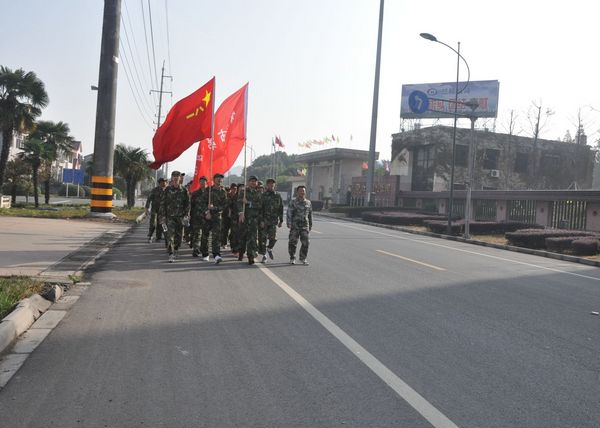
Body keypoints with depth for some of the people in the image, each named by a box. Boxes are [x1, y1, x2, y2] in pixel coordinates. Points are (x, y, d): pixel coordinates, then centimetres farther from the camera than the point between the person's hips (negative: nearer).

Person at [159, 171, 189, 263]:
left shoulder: (184, 190, 5)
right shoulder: (167, 190, 1)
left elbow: (187, 204, 8)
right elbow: (162, 204, 3)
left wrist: (186, 215, -1)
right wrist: (162, 216, -2)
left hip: (180, 217, 2)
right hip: (170, 216, -2)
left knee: (179, 236, 8)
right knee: (170, 235, -12)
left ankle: (175, 250, 32)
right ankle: (171, 255, -12)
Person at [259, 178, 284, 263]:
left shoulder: (278, 196, 9)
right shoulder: (263, 196, 1)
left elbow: (281, 209, 13)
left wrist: (281, 220, 8)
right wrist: (261, 221, -11)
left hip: (274, 221, 1)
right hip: (264, 221, -1)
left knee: (273, 238, -8)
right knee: (263, 238, 0)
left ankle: (269, 248, 23)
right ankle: (264, 256, 12)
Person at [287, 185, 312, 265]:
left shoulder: (308, 203, 12)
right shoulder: (293, 202, -1)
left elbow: (310, 215, 19)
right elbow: (289, 213, -7)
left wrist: (310, 225, 19)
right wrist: (289, 224, -16)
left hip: (305, 226, 3)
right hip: (295, 226, -3)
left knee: (305, 243, -3)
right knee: (293, 242, 2)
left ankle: (303, 258, 10)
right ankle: (292, 258, 15)